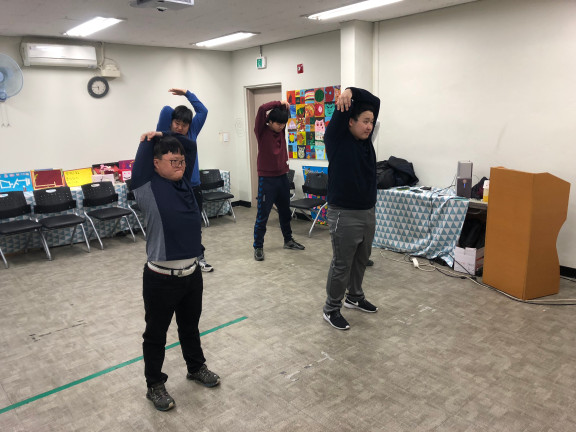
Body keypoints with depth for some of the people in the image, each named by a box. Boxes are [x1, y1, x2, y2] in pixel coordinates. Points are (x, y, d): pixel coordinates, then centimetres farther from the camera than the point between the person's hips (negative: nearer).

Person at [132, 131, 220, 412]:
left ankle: (196, 368, 46)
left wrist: (165, 137, 8)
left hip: (192, 273, 6)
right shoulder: (147, 188, -11)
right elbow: (141, 163, -18)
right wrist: (148, 141, 0)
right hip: (161, 278, -6)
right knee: (156, 334, 13)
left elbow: (190, 147, 11)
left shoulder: (184, 182, 6)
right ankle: (155, 386, 31)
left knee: (190, 327, 25)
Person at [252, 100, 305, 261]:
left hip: (282, 177, 6)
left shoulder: (281, 130, 6)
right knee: (262, 215, -2)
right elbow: (262, 109, -22)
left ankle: (288, 240, 33)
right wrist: (279, 103, -13)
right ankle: (258, 247, 9)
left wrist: (285, 106, -6)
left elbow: (287, 111, 14)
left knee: (285, 212, 18)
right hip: (267, 179, -6)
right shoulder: (262, 131, -9)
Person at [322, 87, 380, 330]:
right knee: (342, 264, 1)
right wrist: (347, 95, -37)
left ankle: (354, 297, 39)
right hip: (344, 215, -7)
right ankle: (331, 309, 17)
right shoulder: (336, 139, -8)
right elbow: (341, 112, -18)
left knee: (361, 260, 19)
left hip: (368, 212, 8)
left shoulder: (365, 138, 8)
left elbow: (375, 102, 7)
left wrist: (353, 91, -6)